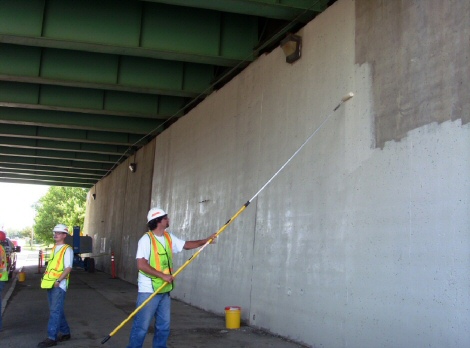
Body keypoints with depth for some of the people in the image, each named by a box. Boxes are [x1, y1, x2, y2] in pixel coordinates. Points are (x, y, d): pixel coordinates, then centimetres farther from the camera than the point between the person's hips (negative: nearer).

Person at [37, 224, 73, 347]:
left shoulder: (67, 249, -8)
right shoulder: (54, 249, 17)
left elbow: (68, 268, -14)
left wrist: (58, 281, -20)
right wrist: (45, 278, 9)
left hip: (59, 285, -8)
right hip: (50, 284, 8)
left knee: (55, 311, -9)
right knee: (56, 310, 13)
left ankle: (52, 338, -8)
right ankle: (65, 332, 23)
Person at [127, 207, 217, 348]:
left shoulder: (169, 237, 9)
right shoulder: (146, 239, -16)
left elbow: (186, 245, 19)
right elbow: (141, 265, -23)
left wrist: (206, 240, 8)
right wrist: (162, 275, -24)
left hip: (165, 290, 8)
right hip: (149, 291, -8)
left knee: (164, 325, 15)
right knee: (142, 327, -2)